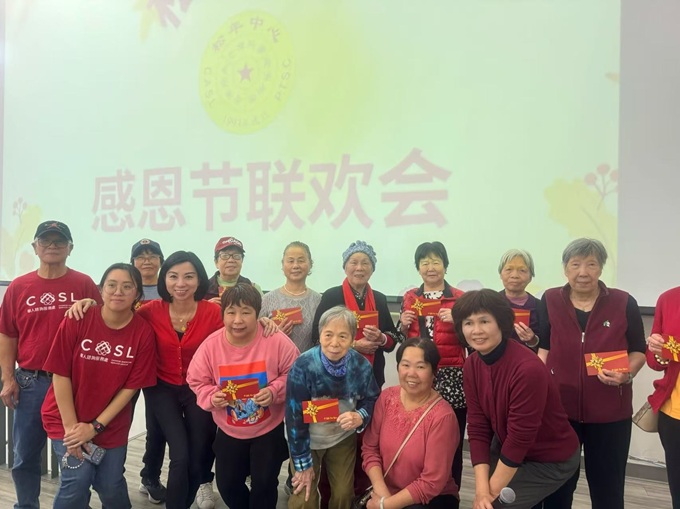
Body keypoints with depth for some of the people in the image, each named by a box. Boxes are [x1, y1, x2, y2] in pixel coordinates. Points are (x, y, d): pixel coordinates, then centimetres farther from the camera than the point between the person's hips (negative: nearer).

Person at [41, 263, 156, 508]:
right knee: (78, 479, -13)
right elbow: (60, 375, -12)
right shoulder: (77, 321, -16)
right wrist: (71, 426, -13)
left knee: (111, 486, 9)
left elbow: (131, 387, -10)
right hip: (67, 419, -1)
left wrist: (95, 426, -13)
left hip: (111, 425, 1)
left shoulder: (143, 332, -14)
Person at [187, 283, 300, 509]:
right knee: (227, 483, 16)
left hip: (269, 429, -2)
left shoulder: (276, 340, -22)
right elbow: (196, 381, -5)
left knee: (264, 484, 5)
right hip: (229, 431, 3)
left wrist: (274, 391, -27)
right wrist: (211, 397, -24)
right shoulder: (211, 345, -17)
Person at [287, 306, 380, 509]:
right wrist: (303, 464, -15)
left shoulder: (361, 365, -20)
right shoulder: (303, 366, -28)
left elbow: (372, 400, -3)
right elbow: (294, 416, -21)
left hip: (343, 438, 2)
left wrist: (360, 417, -27)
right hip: (308, 440, -2)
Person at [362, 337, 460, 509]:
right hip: (385, 493, 5)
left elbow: (431, 483, -18)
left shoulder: (442, 416, -20)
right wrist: (381, 491, -14)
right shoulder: (386, 397, -5)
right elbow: (370, 447, 0)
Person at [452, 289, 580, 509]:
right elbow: (477, 429, -8)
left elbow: (519, 438, -26)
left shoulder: (528, 369, -31)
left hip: (550, 459, -5)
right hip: (508, 449, 6)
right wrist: (482, 489, -17)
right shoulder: (472, 365, -10)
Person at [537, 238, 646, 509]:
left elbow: (638, 351, 4)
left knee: (607, 486, 15)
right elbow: (544, 348, 5)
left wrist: (626, 374, -15)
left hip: (610, 411, -1)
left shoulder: (624, 303, -5)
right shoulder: (550, 300, -2)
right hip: (559, 407, 1)